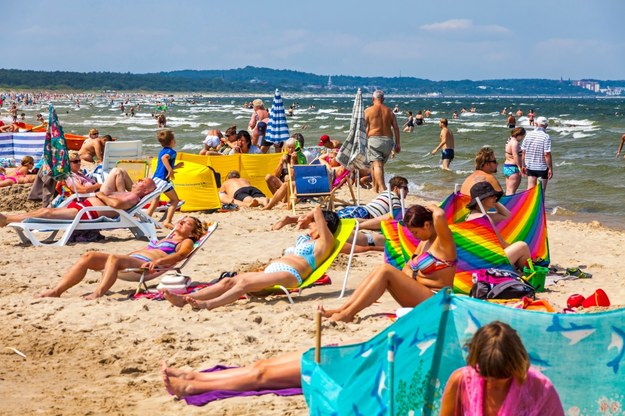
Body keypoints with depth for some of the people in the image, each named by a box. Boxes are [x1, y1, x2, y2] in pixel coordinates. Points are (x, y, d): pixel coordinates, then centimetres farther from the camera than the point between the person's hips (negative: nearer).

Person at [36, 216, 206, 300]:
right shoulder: (165, 239, 40)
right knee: (89, 256, -15)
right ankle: (56, 290, -28)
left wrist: (157, 261, -24)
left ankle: (98, 293, -56)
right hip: (130, 259, 7)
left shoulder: (186, 242, 16)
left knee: (114, 258, -38)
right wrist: (125, 254, 22)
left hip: (145, 266, -7)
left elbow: (180, 255, -5)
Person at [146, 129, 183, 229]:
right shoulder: (172, 152, -7)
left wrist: (176, 166, 32)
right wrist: (170, 170, -31)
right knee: (175, 200, 6)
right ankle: (168, 221, -3)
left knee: (155, 202, 14)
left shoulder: (162, 151, 19)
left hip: (155, 178, 8)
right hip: (163, 180, -8)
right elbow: (164, 158, -29)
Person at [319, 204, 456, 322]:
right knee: (379, 270, -8)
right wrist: (409, 275, -1)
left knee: (386, 270, -22)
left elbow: (439, 216, -31)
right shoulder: (424, 243, 19)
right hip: (417, 297, 9)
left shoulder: (444, 242, -10)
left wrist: (433, 208, -8)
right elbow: (408, 267, 24)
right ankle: (340, 310, -19)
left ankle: (348, 313, -28)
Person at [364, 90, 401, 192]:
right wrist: (397, 143, 9)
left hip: (374, 139, -4)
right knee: (380, 164, 18)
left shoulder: (368, 111, 1)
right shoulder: (389, 111, 11)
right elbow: (396, 128, 7)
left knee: (376, 165, -10)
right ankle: (375, 187, 27)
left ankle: (382, 187, -27)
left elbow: (364, 127, -3)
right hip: (388, 140, 4)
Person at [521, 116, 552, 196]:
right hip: (542, 167, -4)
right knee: (542, 190, 6)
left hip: (530, 166, 4)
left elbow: (523, 152, 4)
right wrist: (550, 169, -11)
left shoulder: (528, 135, 0)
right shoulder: (546, 137, -14)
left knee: (530, 188, 9)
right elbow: (547, 154, -18)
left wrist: (524, 166, 14)